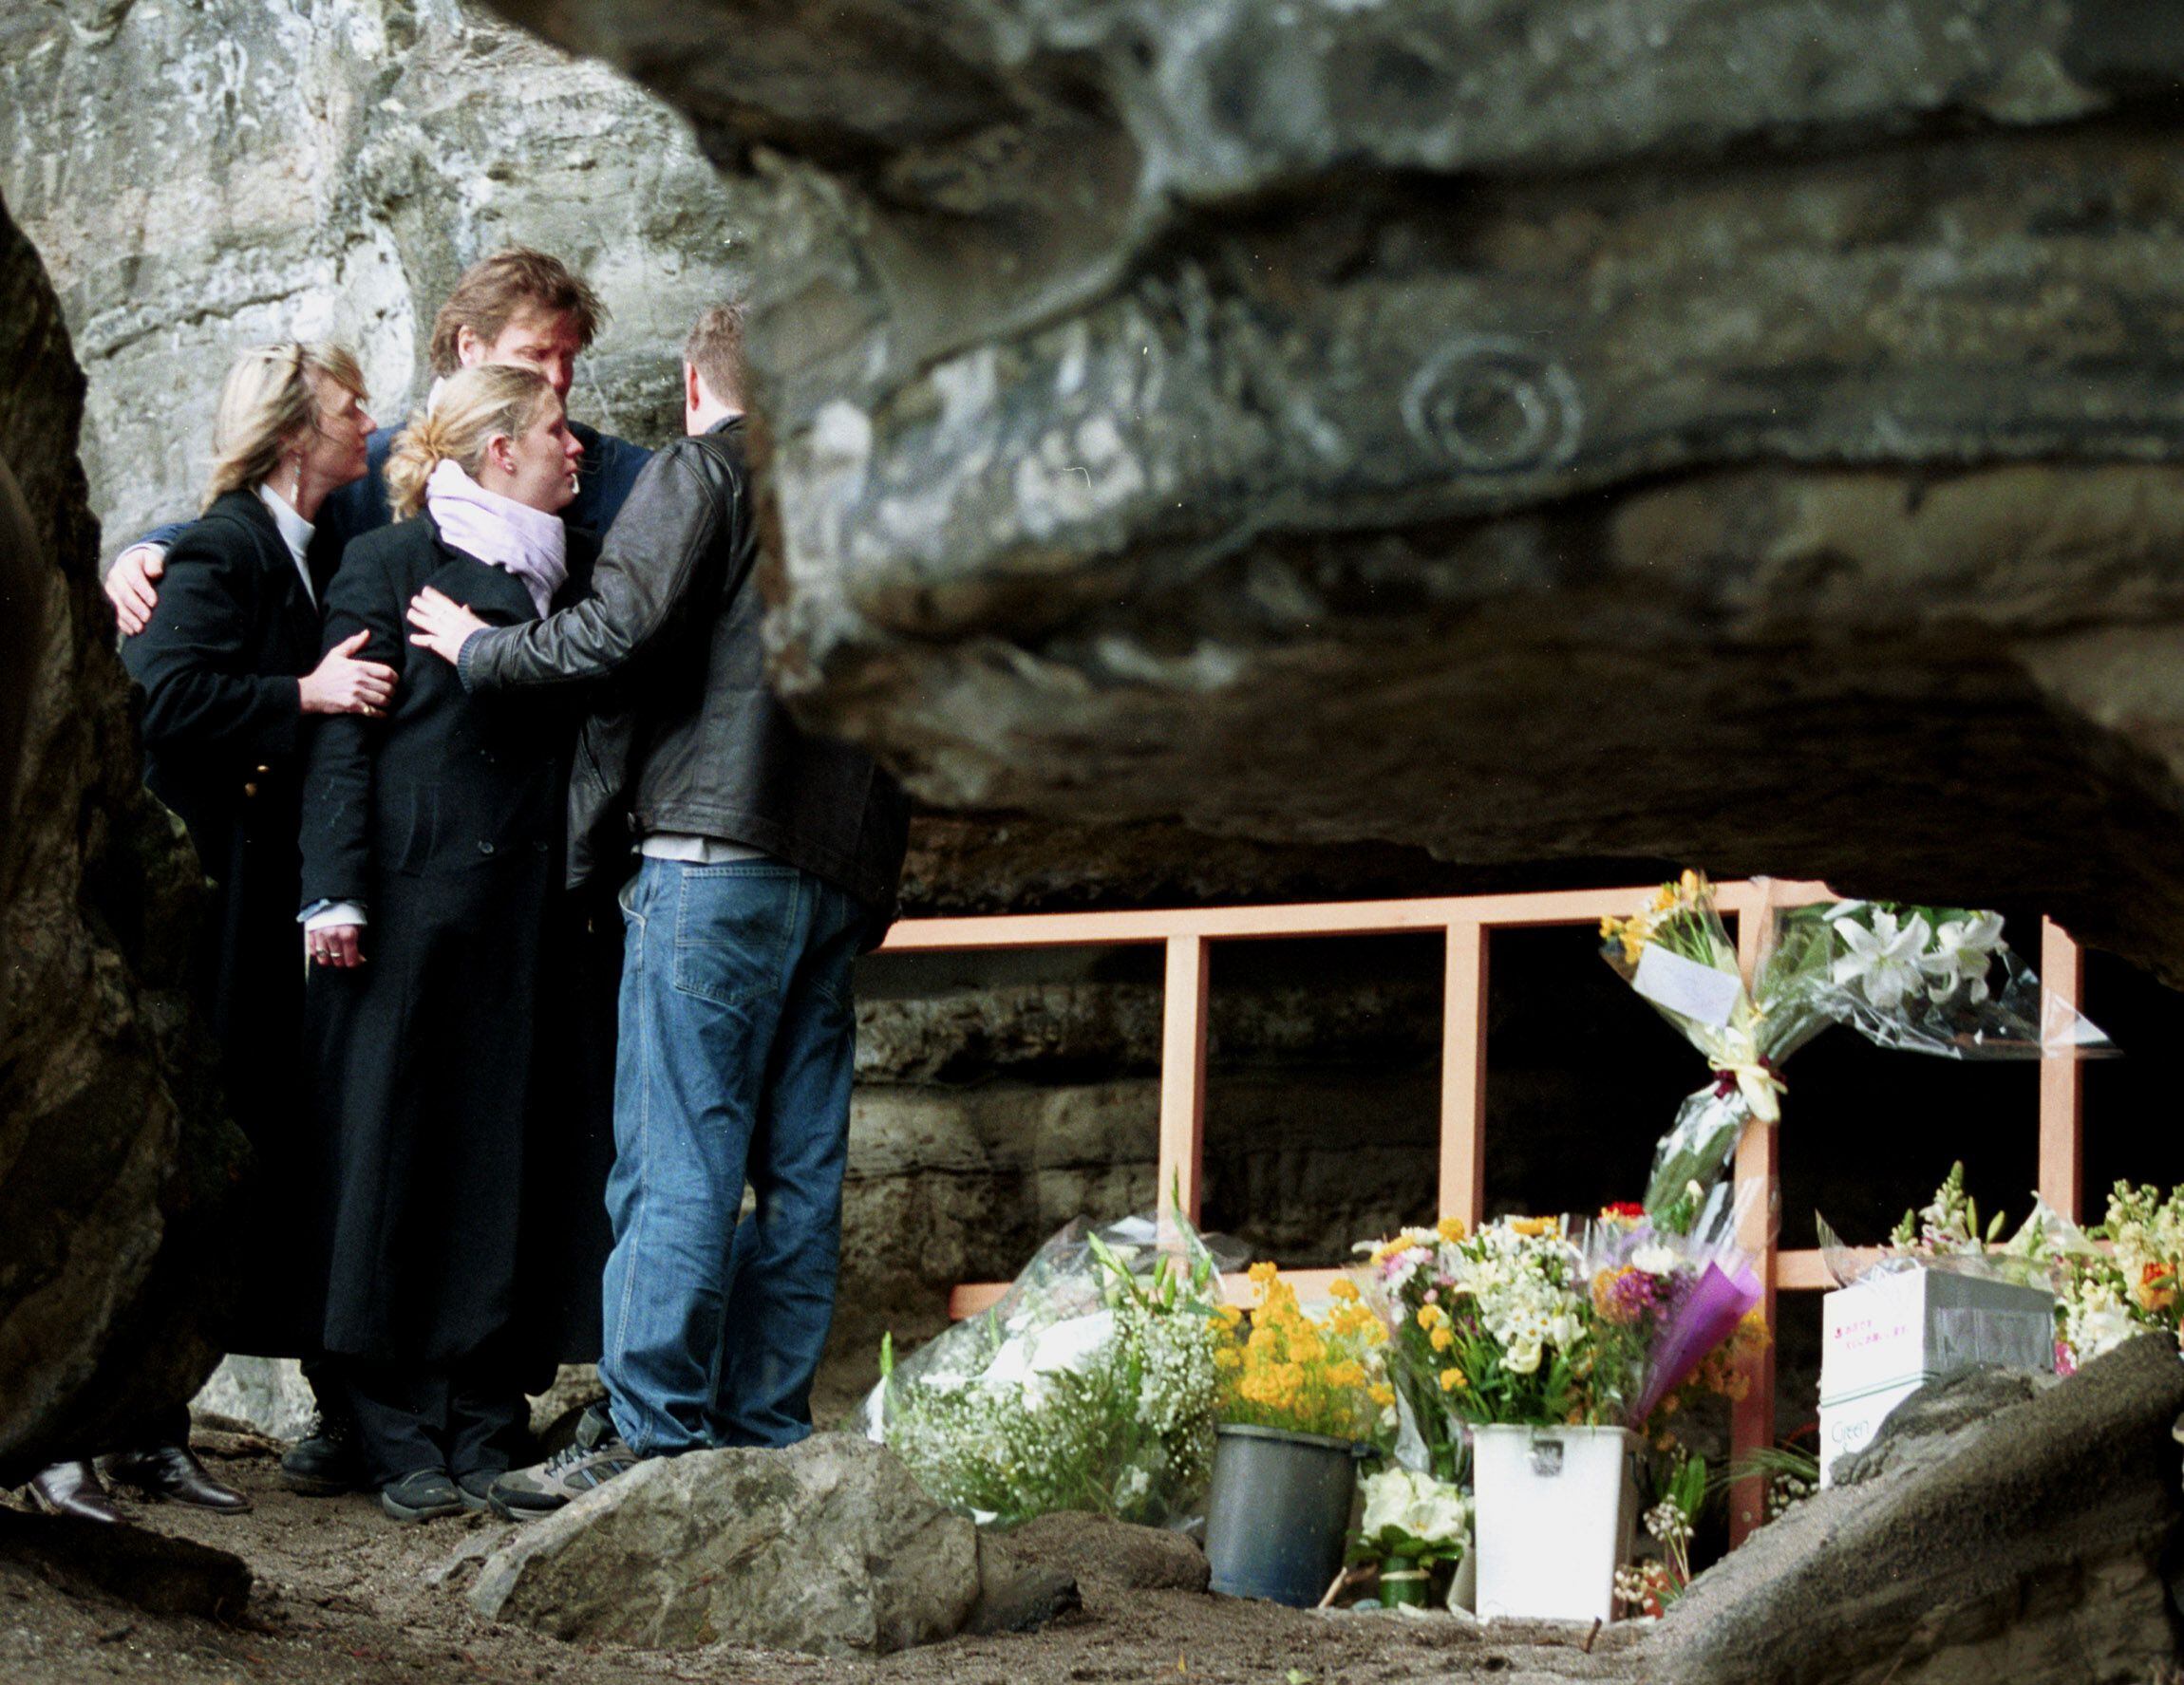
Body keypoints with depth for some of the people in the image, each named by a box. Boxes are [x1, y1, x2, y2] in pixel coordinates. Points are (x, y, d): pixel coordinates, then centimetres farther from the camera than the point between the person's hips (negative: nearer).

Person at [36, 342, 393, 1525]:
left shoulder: (296, 552, 15)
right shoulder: (221, 549, -12)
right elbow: (164, 698, -24)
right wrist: (306, 695, -21)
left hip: (255, 907, 9)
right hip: (194, 893, -9)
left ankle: (156, 1430, 14)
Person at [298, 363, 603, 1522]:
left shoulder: (573, 570, 17)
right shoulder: (388, 564, 1)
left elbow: (591, 723, 17)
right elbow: (341, 739, -4)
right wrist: (334, 893, -13)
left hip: (527, 917, 5)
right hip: (411, 901, -5)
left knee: (506, 1166, 4)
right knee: (392, 1156, -3)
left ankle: (485, 1428, 8)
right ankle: (399, 1438, 0)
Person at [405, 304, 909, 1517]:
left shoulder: (705, 471, 0)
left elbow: (619, 631, -11)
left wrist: (479, 650, 3)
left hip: (718, 845, -7)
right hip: (843, 868, 7)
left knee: (677, 1161, -7)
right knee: (799, 1171, 6)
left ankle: (651, 1438, -9)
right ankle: (766, 1440, 7)